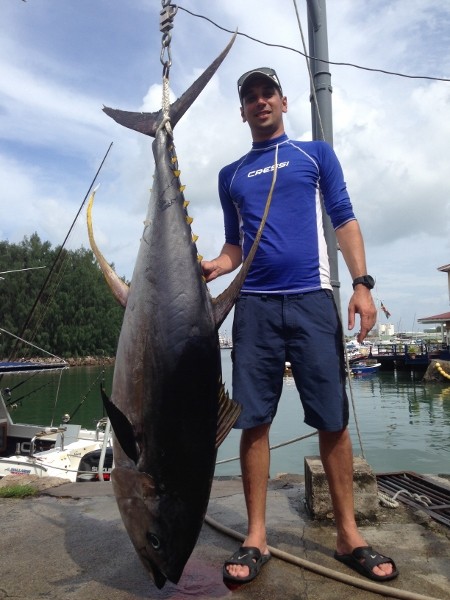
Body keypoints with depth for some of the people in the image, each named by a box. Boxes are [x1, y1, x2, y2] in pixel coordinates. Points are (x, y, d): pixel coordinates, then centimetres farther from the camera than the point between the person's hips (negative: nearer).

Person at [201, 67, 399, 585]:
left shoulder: (315, 154, 15)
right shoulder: (230, 175, 20)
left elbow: (343, 219, 7)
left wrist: (361, 283, -6)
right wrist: (216, 266, -3)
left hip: (312, 300, -1)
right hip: (254, 305, 2)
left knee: (333, 419, 0)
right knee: (253, 421, 0)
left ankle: (348, 534, 16)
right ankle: (256, 538, 12)